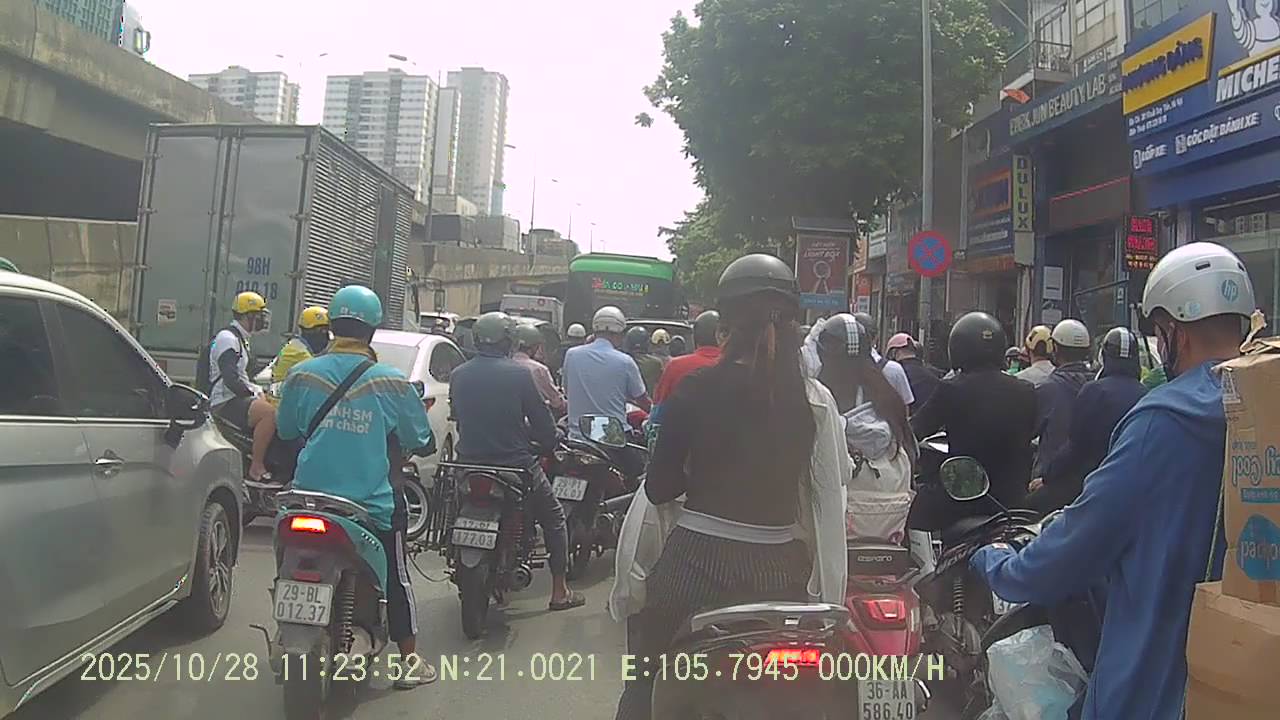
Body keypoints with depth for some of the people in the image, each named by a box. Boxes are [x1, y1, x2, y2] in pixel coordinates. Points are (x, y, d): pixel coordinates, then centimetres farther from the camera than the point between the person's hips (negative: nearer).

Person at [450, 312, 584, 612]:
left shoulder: (458, 375, -1)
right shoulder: (519, 373, -13)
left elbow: (457, 418, 9)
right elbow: (541, 419, -9)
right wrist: (548, 445, 12)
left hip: (469, 463, 4)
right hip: (515, 463, -4)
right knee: (553, 518, 16)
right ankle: (559, 591, 16)